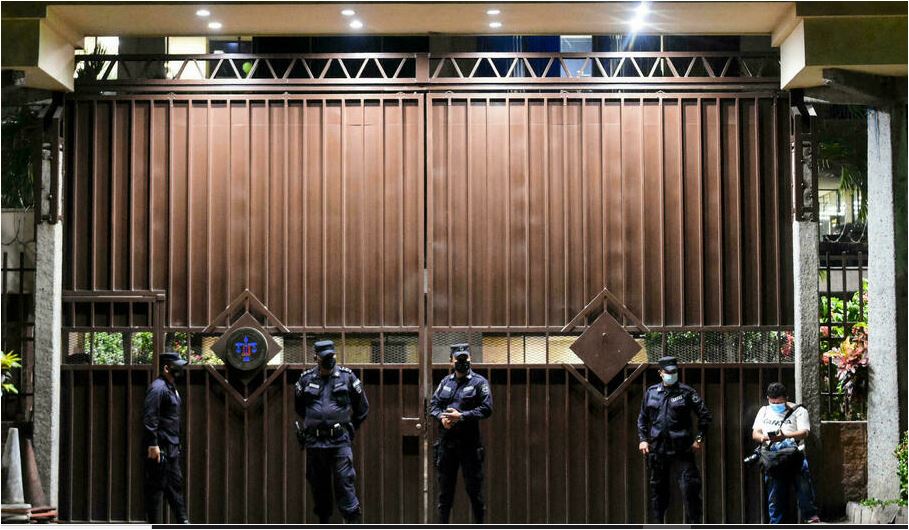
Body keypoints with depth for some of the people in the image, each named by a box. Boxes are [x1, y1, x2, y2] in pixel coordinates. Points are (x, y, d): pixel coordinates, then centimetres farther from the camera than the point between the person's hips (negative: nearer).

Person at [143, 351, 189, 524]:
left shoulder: (171, 388, 17)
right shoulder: (158, 388, -15)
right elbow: (149, 418, -21)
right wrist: (152, 444, -25)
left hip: (171, 448, 10)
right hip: (159, 448, -10)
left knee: (175, 484, 14)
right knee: (156, 486, -5)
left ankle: (183, 521, 20)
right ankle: (154, 525, -1)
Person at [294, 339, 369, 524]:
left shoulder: (346, 376, 1)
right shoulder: (306, 379, 4)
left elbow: (362, 408, 13)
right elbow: (298, 406, 22)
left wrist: (349, 427, 15)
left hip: (340, 440, -2)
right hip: (314, 440, 2)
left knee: (344, 481, -9)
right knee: (318, 484, 8)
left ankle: (352, 519, -7)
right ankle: (323, 521, 18)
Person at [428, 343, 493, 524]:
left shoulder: (479, 382, -1)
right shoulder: (445, 382, 13)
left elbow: (486, 409, -9)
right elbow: (433, 404, 14)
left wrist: (461, 416, -16)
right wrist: (441, 416, -7)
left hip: (469, 443, -4)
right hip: (446, 441, 4)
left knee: (474, 487, 0)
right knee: (445, 487, 10)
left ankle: (479, 524, 7)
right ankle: (443, 524, 17)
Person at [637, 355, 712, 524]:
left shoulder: (686, 392, 0)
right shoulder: (651, 392, 10)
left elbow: (704, 415, 3)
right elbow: (642, 418, 17)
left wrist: (699, 438, -2)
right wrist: (643, 439, 6)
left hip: (682, 448, -3)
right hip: (657, 449, 3)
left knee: (689, 487, -9)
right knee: (657, 488, 9)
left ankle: (694, 523, -4)